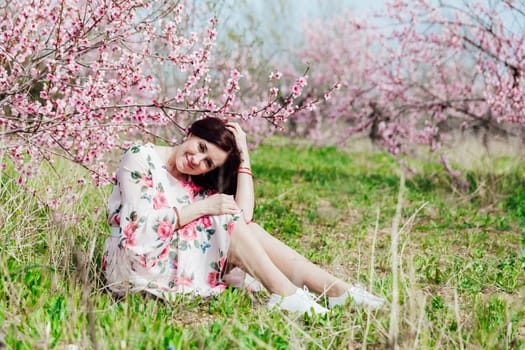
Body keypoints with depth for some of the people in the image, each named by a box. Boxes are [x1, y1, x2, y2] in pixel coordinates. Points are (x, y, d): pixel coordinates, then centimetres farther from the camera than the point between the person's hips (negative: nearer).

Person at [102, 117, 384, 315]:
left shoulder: (199, 185, 7)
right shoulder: (141, 157, -9)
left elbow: (244, 217, -9)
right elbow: (139, 226, -21)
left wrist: (243, 157, -8)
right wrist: (202, 209, -22)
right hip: (134, 267, -6)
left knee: (247, 230, -12)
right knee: (225, 219, -20)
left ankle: (337, 291, -18)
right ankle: (285, 294, -22)